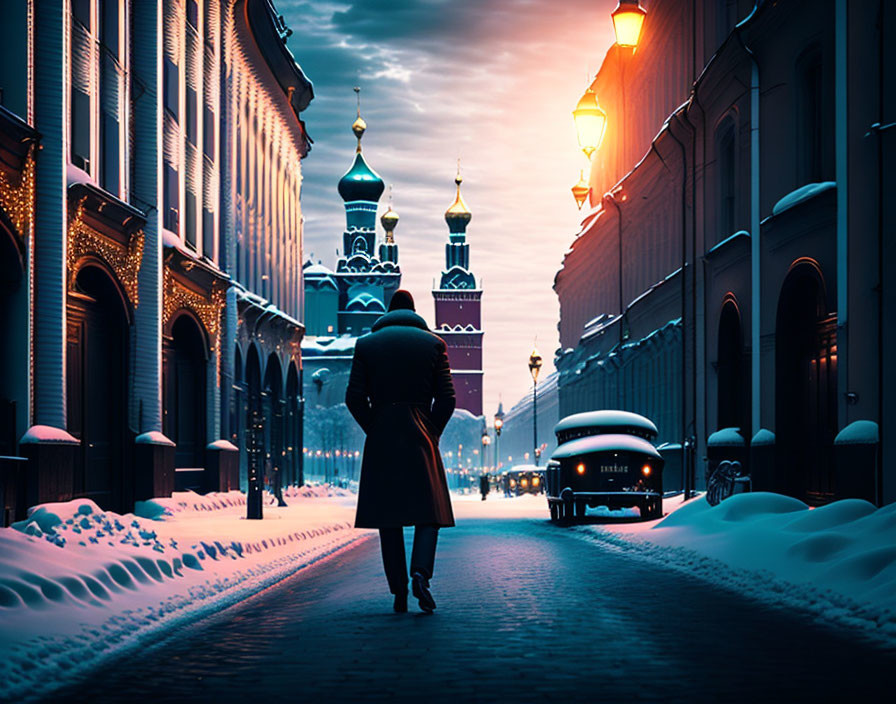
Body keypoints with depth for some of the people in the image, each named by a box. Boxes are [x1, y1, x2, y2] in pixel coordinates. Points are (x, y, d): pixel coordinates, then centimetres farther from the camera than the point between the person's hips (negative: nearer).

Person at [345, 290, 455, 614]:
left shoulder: (366, 344, 6)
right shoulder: (433, 343, 5)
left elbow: (354, 397, -2)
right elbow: (446, 398, -1)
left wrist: (374, 430, 6)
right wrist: (431, 434, 7)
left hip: (381, 440, 1)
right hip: (420, 438, -1)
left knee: (388, 515, 6)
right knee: (428, 511, 4)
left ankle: (398, 591, 4)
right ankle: (420, 574, -20)